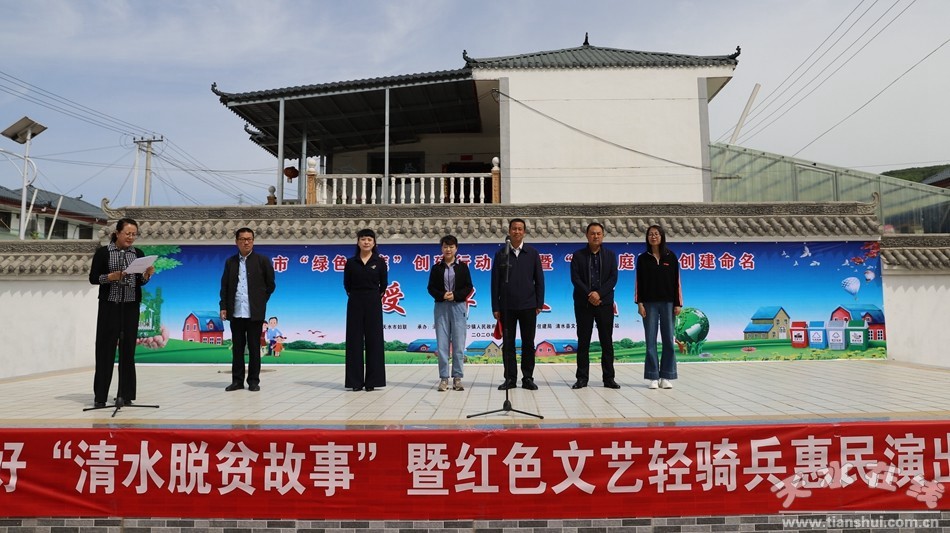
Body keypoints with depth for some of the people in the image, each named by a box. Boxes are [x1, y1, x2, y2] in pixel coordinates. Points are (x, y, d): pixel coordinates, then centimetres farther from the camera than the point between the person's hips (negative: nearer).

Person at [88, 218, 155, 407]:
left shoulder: (138, 254, 9)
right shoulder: (103, 252, 0)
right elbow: (92, 278, -1)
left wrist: (147, 275, -10)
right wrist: (110, 276, -17)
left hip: (131, 306, 3)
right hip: (109, 305, -3)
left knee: (128, 348, 3)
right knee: (105, 348, -1)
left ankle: (125, 394, 10)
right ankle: (100, 395, 7)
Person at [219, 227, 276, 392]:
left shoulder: (262, 260, 1)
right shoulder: (230, 262, 9)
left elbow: (271, 284, 5)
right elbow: (224, 286, 9)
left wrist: (261, 301, 4)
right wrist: (223, 307, 1)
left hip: (254, 313, -2)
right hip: (236, 313, 3)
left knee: (254, 348, 4)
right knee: (237, 348, 8)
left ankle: (254, 381, 12)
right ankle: (237, 380, 17)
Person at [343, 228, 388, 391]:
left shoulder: (379, 262, 1)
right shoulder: (351, 262, 3)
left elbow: (384, 284, 7)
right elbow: (346, 284, 10)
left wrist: (376, 297, 9)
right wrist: (355, 296, 9)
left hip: (373, 304, -1)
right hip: (355, 304, 1)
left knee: (373, 340, 1)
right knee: (355, 341, 2)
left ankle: (372, 381, 8)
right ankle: (355, 381, 9)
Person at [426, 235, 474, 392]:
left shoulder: (462, 267, 6)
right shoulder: (436, 268, 8)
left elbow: (469, 287, 3)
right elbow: (431, 288, 6)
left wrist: (455, 295, -13)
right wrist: (442, 295, -12)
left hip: (458, 307, -1)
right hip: (441, 307, 1)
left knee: (459, 344, -2)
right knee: (442, 344, 0)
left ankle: (457, 378, 5)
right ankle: (443, 378, 6)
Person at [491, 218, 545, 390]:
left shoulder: (532, 253, 5)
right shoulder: (501, 254, 4)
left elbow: (539, 280, 5)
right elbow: (495, 282, 3)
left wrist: (539, 304, -1)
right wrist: (495, 307, -1)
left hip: (528, 306, 0)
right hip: (507, 306, 0)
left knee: (528, 343, 5)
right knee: (508, 343, 4)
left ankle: (528, 378, 14)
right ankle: (510, 378, 13)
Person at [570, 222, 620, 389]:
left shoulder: (610, 255, 9)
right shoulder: (578, 255, 5)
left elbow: (613, 278, 0)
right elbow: (575, 278, -4)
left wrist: (599, 293, -13)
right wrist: (589, 294, -15)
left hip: (604, 302, 1)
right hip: (583, 303, -1)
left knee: (607, 341, 3)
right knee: (583, 341, 2)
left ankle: (609, 378, 9)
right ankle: (582, 378, 7)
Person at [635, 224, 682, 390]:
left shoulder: (671, 257, 5)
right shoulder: (643, 258, 4)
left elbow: (676, 281, 4)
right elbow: (639, 282, 3)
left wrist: (678, 303, -1)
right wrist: (640, 303, -5)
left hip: (667, 302, 0)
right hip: (649, 303, 0)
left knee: (668, 340, 1)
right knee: (651, 340, 0)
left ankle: (666, 377, 9)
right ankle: (653, 377, 6)